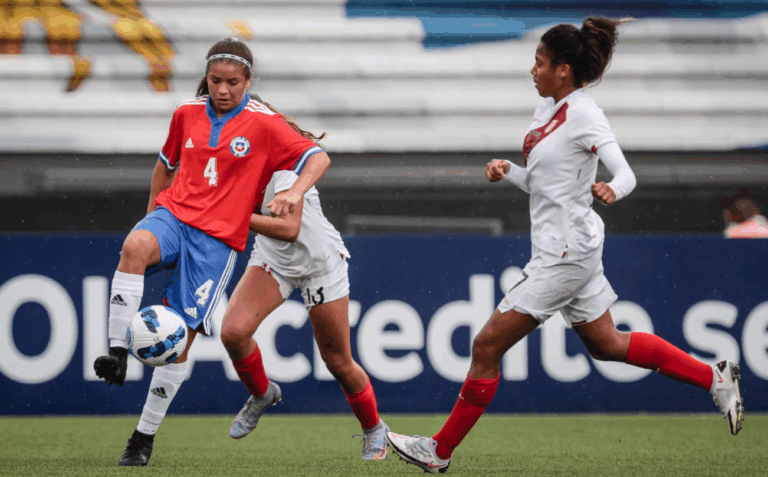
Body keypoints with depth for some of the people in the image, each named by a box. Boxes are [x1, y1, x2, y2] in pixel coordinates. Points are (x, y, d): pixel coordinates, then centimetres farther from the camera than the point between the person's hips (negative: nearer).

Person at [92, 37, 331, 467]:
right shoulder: (188, 113, 9)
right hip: (175, 214, 2)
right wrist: (153, 212, 22)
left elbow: (319, 158, -5)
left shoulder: (264, 123, -3)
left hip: (218, 237, -2)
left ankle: (145, 437, 7)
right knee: (135, 246, -35)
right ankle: (118, 354, -34)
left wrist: (296, 192, -24)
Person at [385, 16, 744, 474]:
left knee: (488, 346, -6)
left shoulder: (584, 114, -17)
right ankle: (715, 377, 26)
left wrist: (609, 190, -45)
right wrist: (507, 170, -1)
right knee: (606, 344, 20)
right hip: (560, 248, 10)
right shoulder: (548, 108, 10)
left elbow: (626, 174, -24)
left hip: (566, 253, -10)